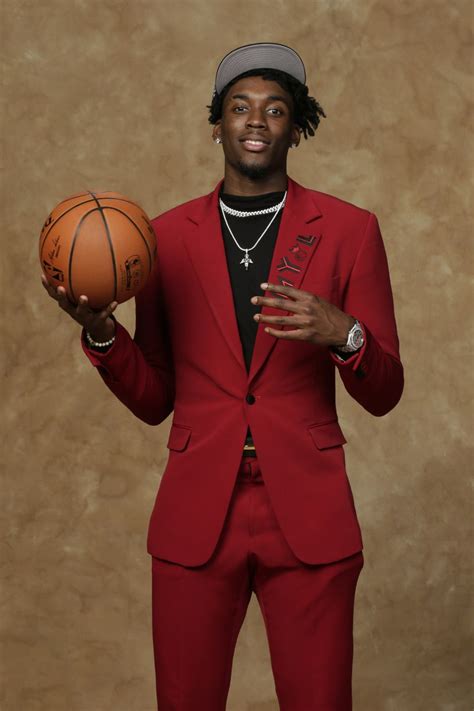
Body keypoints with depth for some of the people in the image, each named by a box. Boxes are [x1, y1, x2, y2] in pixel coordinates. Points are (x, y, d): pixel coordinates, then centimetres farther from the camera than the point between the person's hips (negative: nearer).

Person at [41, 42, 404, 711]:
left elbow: (383, 394, 4)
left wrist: (343, 335, -17)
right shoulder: (167, 236, 7)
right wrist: (100, 329, -9)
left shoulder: (349, 229, 3)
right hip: (196, 517, 1)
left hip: (307, 518, -1)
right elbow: (153, 401, 9)